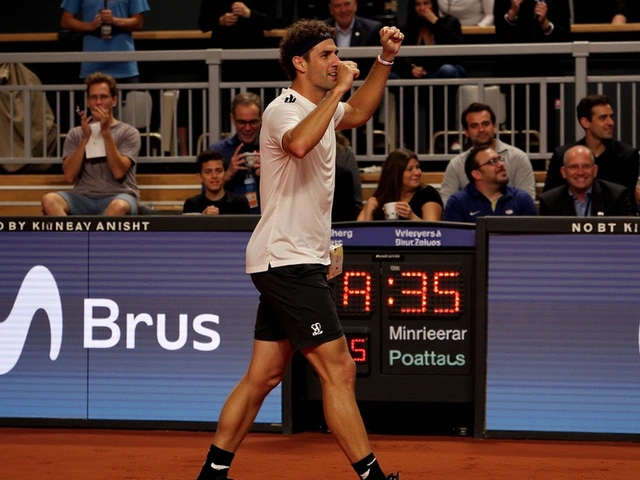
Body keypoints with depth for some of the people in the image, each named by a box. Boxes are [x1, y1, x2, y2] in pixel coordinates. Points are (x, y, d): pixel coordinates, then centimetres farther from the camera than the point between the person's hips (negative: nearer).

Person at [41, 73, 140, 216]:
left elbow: (118, 172, -7)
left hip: (117, 197, -3)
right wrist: (85, 138, -3)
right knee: (49, 200, -31)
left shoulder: (128, 132, 8)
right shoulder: (76, 134, 16)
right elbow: (69, 176, 3)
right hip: (84, 198, 3)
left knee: (118, 207, -41)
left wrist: (106, 132, -10)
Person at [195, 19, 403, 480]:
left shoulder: (319, 106, 14)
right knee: (339, 370, -10)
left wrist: (385, 59, 20)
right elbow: (299, 143, -39)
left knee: (263, 376, 10)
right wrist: (338, 89, -32)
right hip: (288, 263, -10)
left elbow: (357, 113, 33)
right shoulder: (285, 109, -15)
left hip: (293, 264, 10)